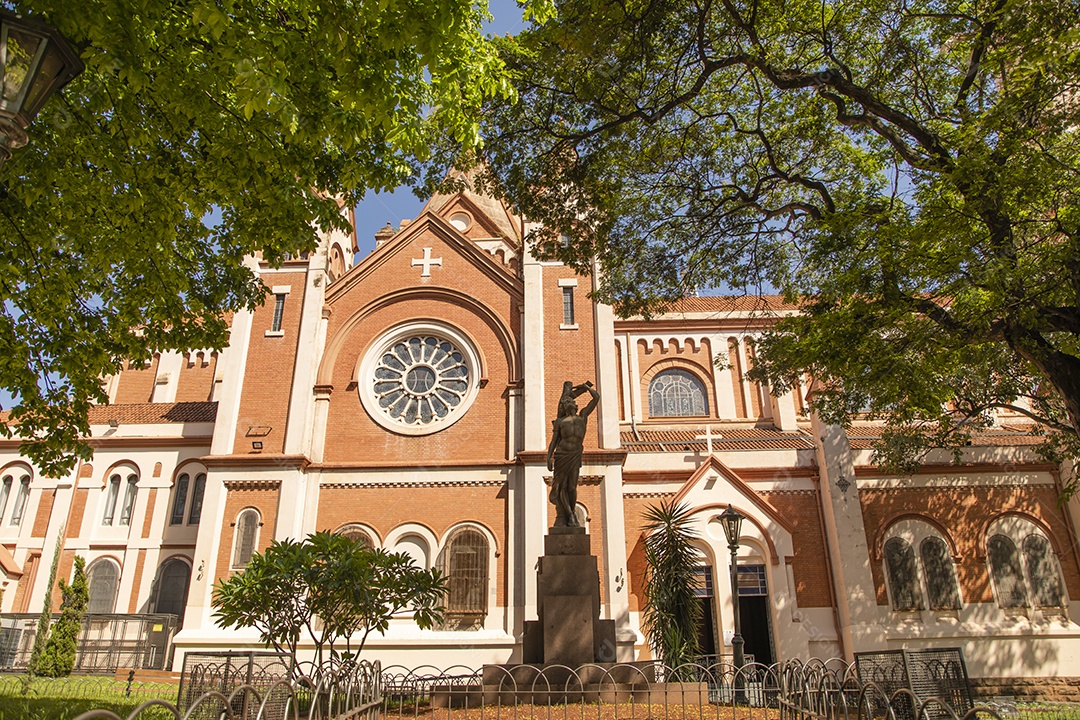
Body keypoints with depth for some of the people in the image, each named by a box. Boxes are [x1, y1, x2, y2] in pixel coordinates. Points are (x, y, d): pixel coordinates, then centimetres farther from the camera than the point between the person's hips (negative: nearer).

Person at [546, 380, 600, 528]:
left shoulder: (583, 416, 18)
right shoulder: (560, 421, 16)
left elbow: (596, 397, 17)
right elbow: (553, 440, 9)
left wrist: (586, 387, 27)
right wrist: (549, 456, -2)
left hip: (575, 455, 0)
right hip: (562, 454, 0)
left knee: (572, 487, -3)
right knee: (561, 485, -2)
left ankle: (571, 514, 13)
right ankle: (570, 515, 8)